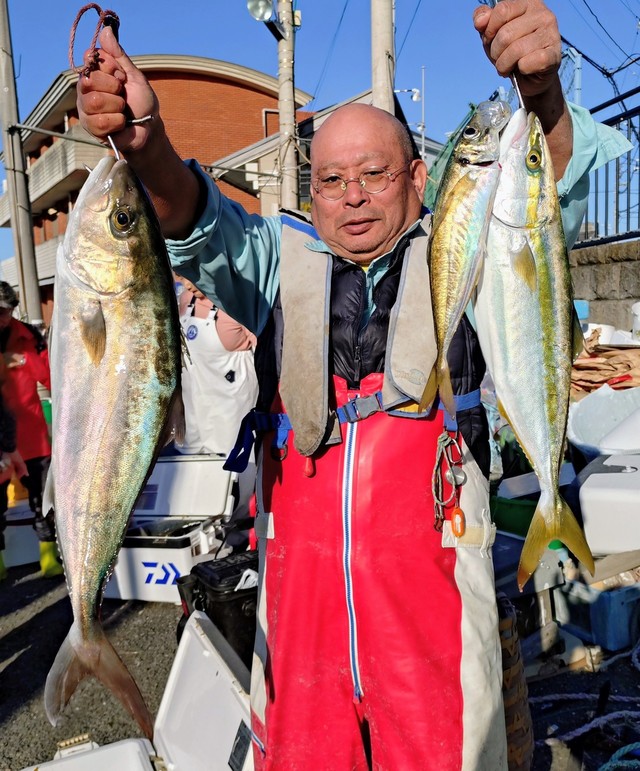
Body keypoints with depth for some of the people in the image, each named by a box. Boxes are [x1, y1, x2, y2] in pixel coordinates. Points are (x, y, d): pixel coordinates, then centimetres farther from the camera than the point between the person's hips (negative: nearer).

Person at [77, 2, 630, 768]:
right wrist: (148, 149, -29)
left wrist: (543, 94, -31)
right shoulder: (282, 259, 6)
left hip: (431, 581, -1)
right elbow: (201, 228, -9)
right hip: (298, 582, 2)